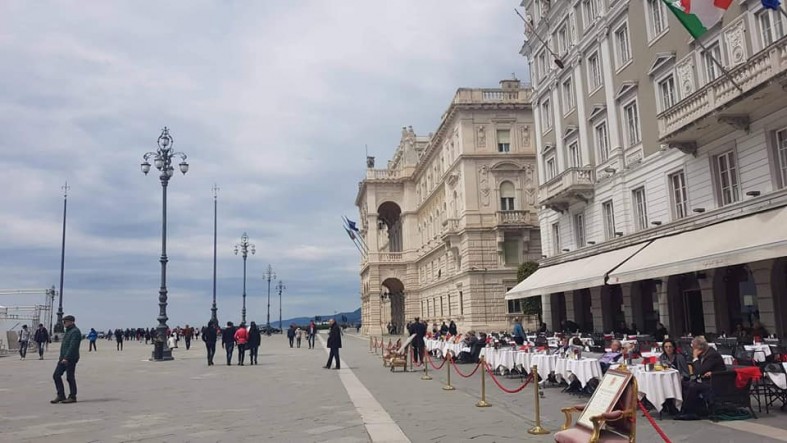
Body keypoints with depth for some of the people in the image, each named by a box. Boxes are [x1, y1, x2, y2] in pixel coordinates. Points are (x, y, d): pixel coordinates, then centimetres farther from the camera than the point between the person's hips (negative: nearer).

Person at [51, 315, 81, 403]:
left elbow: (72, 346, -22)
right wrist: (61, 356, 18)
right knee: (56, 375, 6)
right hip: (64, 358, 10)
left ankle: (72, 397, 5)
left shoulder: (75, 331, -14)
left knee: (70, 378, -4)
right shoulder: (68, 331, 18)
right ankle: (61, 396, 12)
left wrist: (66, 358, -26)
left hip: (70, 359, -10)